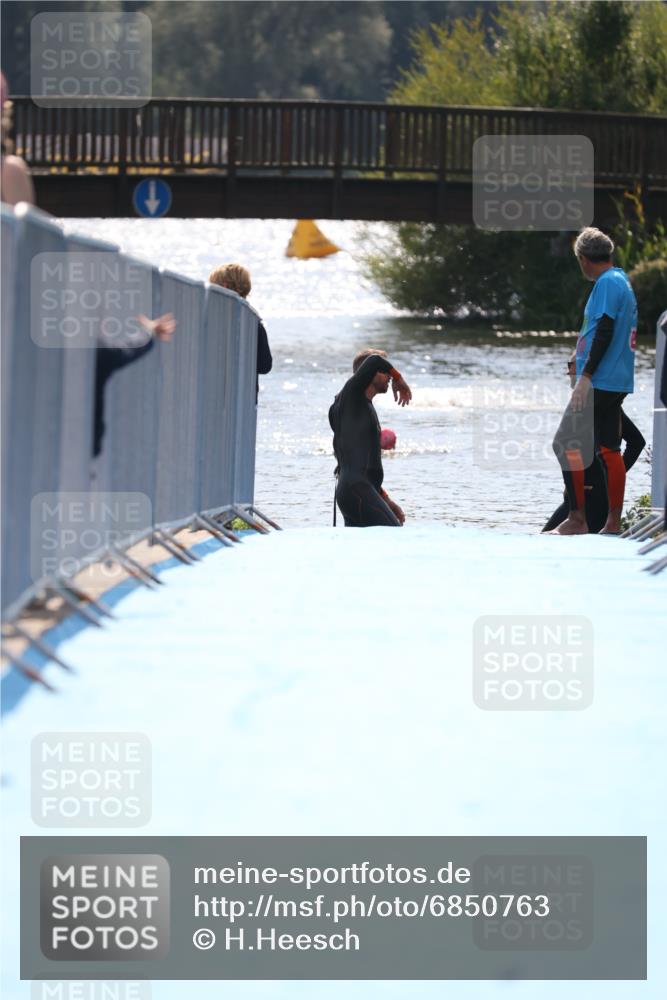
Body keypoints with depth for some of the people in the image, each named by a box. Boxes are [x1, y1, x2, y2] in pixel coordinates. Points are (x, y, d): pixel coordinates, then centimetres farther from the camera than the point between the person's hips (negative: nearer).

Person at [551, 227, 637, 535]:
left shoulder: (606, 284, -12)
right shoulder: (623, 282, 18)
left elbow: (604, 332, -20)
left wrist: (586, 376, -21)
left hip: (599, 381, -10)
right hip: (617, 382, 10)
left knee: (567, 444, -10)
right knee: (608, 449, 9)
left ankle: (577, 518, -13)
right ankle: (613, 523, 8)